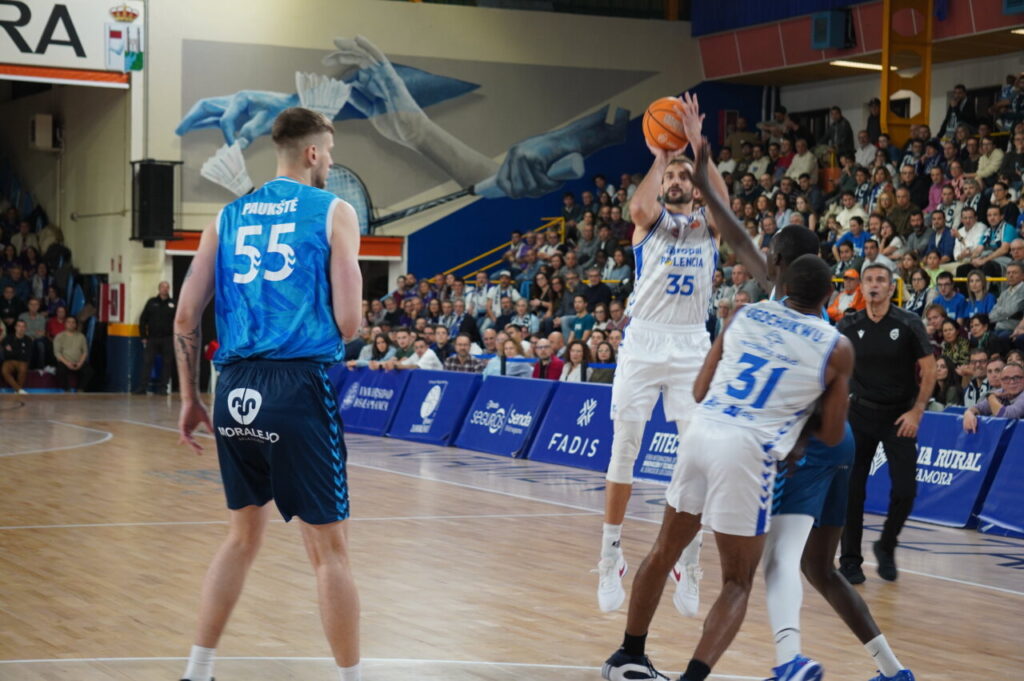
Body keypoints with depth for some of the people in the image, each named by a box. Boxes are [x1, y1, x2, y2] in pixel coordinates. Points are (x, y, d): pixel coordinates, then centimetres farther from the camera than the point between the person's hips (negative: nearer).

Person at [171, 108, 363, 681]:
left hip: (237, 389, 5)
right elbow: (348, 324, -6)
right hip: (300, 385, -5)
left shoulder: (230, 216, 13)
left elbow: (186, 319, 10)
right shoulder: (334, 212, 0)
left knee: (244, 534, 21)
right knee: (330, 548, 3)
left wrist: (190, 398, 19)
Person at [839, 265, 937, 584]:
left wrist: (916, 411, -9)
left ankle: (886, 548, 17)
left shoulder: (909, 325, -8)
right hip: (860, 413, 1)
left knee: (905, 489, -8)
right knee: (851, 489, -3)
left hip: (900, 416, -1)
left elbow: (929, 369, -3)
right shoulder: (848, 327, -2)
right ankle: (850, 560, 8)